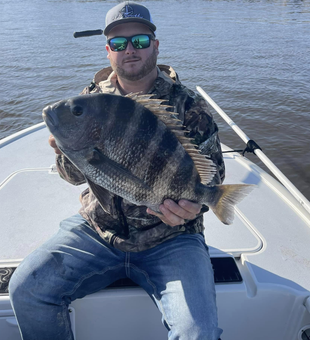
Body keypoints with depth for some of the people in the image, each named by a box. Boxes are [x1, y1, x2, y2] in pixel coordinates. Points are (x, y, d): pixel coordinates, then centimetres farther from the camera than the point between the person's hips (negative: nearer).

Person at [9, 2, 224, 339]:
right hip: (96, 230, 3)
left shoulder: (188, 105, -2)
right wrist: (69, 155, -18)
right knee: (25, 288, -10)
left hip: (168, 239, -2)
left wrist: (194, 203, -22)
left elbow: (213, 170, 0)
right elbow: (75, 176, 6)